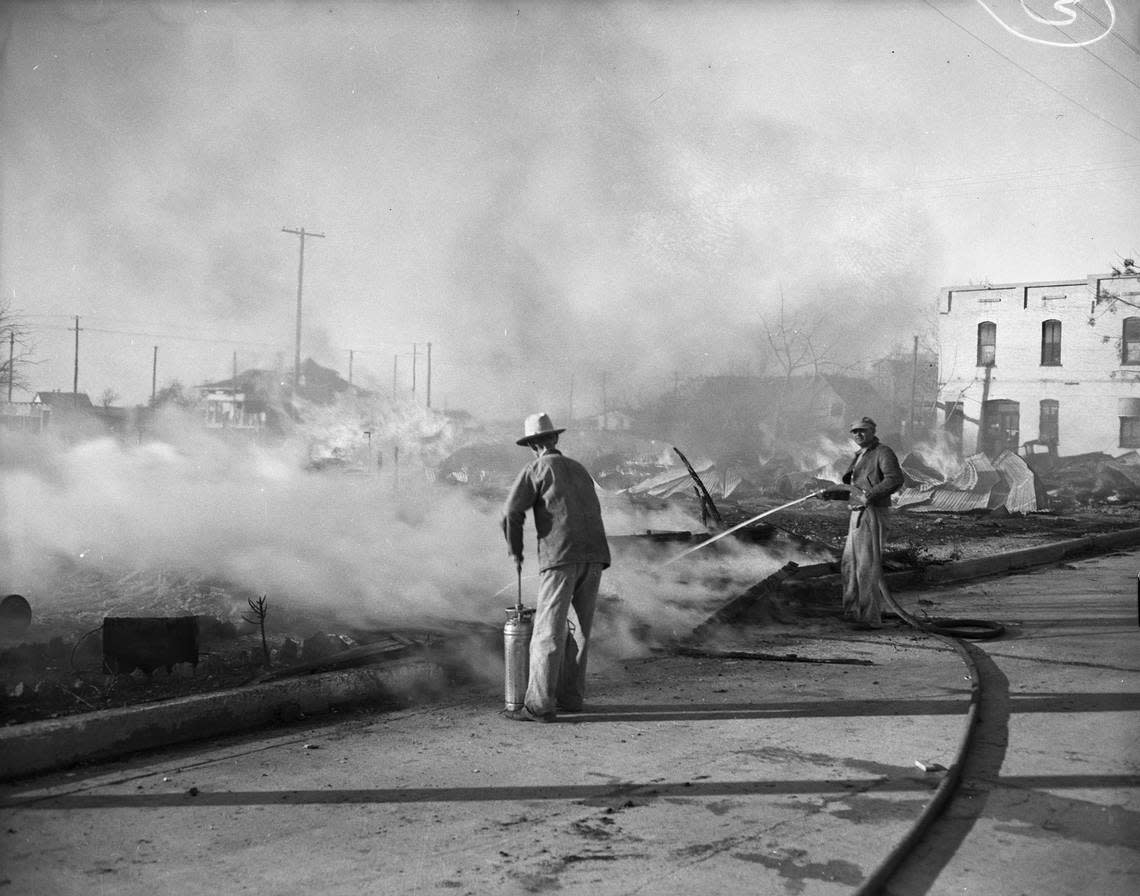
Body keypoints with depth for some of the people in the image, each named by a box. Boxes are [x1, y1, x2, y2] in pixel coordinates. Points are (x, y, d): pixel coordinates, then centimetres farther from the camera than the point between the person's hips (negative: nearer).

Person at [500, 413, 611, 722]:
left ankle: (539, 705, -7)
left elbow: (511, 513, -5)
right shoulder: (579, 470, 25)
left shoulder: (535, 470, 5)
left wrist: (515, 552, 10)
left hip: (560, 557, -6)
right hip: (595, 556, 6)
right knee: (579, 628, 15)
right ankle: (570, 696, 20)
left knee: (548, 631, -5)